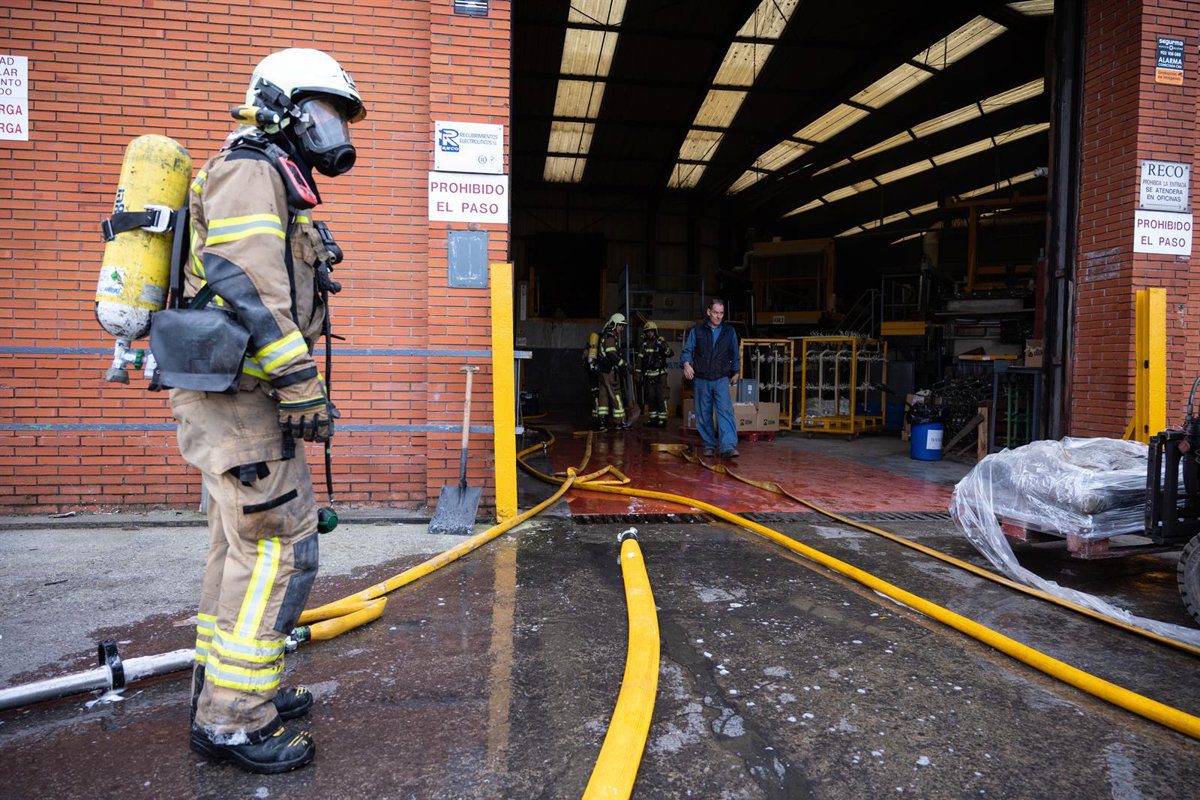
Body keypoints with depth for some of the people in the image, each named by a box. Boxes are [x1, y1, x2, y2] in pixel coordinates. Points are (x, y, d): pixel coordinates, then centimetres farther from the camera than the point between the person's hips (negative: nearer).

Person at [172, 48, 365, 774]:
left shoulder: (278, 188, 24)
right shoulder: (250, 171, -7)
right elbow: (248, 287, -21)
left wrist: (302, 390, 22)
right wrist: (303, 387, -24)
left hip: (243, 397, 10)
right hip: (235, 394, -10)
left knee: (243, 548, 15)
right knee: (280, 548, -8)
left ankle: (225, 692, 28)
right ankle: (232, 720, 3)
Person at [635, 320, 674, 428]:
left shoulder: (661, 343, -1)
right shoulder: (643, 345, 12)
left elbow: (671, 353, -14)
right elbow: (640, 358, 12)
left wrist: (665, 348, -34)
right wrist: (638, 372, 6)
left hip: (660, 375, -4)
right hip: (648, 375, 4)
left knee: (661, 397, -8)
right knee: (650, 397, 6)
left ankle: (662, 419, -4)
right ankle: (653, 418, 14)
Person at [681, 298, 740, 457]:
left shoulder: (729, 331, 9)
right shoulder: (697, 331, 5)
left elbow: (735, 354, 19)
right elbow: (687, 350, 1)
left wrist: (735, 373, 21)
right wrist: (686, 363, -19)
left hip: (721, 379, -1)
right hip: (701, 380, 1)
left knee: (725, 411, -16)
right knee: (704, 414, 6)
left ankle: (728, 447, -24)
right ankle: (709, 446, 18)